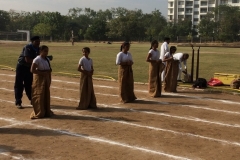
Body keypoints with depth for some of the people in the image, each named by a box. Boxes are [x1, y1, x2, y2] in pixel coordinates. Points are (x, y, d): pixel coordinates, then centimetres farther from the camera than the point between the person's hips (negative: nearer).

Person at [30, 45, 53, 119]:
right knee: (39, 96, -4)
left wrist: (49, 80, 8)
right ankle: (38, 113, 3)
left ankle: (46, 112, 21)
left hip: (46, 79, 7)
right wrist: (42, 73, -22)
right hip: (39, 79, -7)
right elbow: (32, 70, -17)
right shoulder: (37, 59, -13)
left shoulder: (47, 59, 9)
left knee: (46, 95, 10)